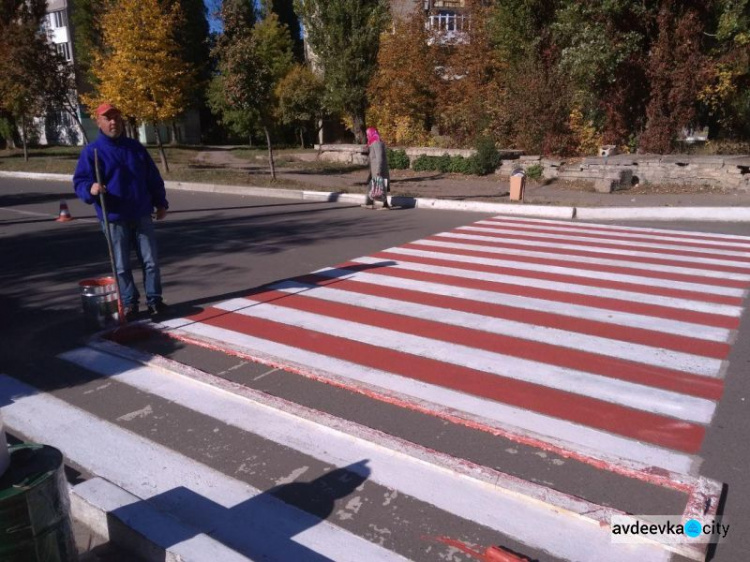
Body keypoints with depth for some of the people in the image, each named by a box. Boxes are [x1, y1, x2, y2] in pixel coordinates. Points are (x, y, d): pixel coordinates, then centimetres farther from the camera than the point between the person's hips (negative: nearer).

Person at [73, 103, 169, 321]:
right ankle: (129, 304, 16)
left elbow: (153, 178, 14)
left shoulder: (135, 147, 9)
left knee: (151, 261, 5)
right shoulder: (91, 151, -2)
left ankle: (154, 299, 17)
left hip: (142, 215, 3)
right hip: (114, 218, -3)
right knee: (121, 265, 4)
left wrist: (160, 203, 12)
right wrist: (91, 189, -27)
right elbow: (80, 182, -6)